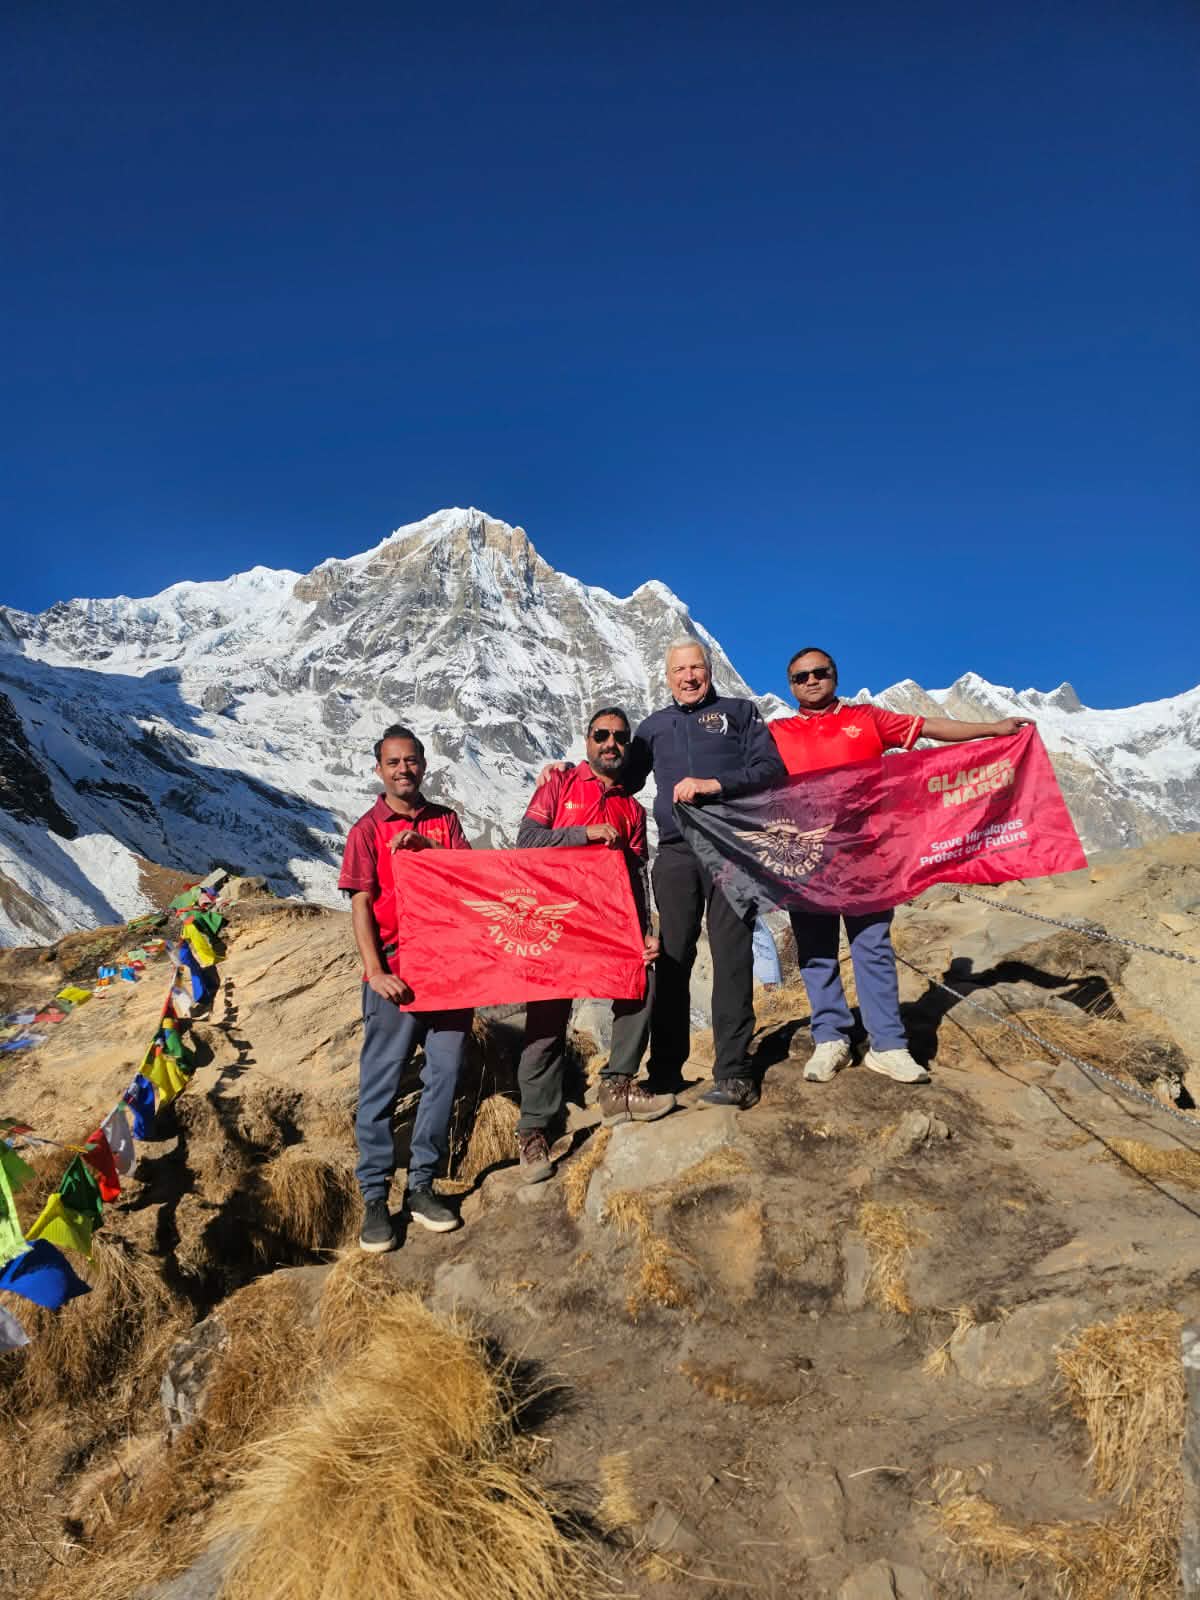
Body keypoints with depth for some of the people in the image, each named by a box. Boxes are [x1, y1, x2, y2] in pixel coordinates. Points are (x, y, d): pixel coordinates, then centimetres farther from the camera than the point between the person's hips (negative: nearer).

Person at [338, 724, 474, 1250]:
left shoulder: (444, 820, 13)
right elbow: (361, 905, -3)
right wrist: (375, 972, -14)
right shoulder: (368, 830, 3)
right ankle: (375, 1198, 10)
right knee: (381, 1084, 0)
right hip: (395, 974, -3)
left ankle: (422, 1187, 18)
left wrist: (426, 846, -12)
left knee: (444, 1078, 6)